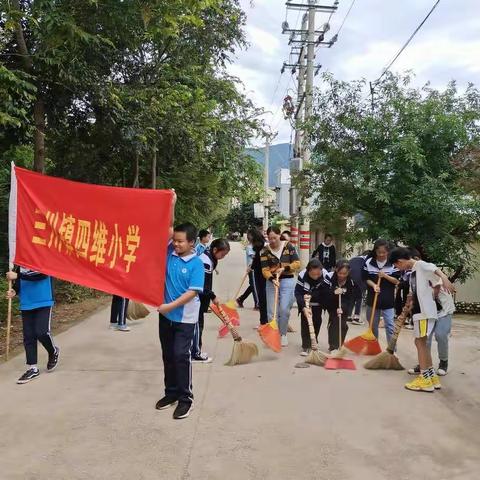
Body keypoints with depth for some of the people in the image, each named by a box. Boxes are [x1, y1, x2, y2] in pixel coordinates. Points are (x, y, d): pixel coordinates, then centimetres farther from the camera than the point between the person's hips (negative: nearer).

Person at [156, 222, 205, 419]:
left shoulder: (196, 264, -14)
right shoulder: (169, 253, 0)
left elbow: (193, 292, -18)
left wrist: (171, 306, -20)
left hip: (185, 318, -5)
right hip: (166, 315, 6)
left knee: (181, 356, -4)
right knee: (168, 355, 14)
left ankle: (186, 398, 9)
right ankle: (171, 392, 30)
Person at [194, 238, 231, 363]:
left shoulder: (206, 255, 7)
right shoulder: (206, 262, -24)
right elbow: (204, 285, -22)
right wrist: (213, 297, -9)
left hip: (198, 296, 10)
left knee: (198, 323, 15)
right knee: (197, 324, -1)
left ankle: (196, 351, 25)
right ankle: (195, 354, 8)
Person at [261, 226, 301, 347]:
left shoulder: (288, 246, -3)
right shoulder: (265, 251, -2)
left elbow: (297, 263, -3)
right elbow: (265, 270, -8)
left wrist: (284, 269, -16)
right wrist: (272, 279, -25)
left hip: (287, 281, -1)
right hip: (272, 281, 1)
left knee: (284, 309, -7)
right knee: (272, 311, 1)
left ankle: (283, 334, 11)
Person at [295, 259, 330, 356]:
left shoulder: (325, 275, -30)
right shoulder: (302, 275, -31)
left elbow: (326, 293, -24)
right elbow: (298, 293, -28)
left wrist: (311, 295, -31)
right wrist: (303, 307, -39)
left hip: (317, 304, 1)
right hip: (305, 303, -1)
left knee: (316, 321, 6)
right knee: (305, 321, -9)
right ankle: (306, 346, -5)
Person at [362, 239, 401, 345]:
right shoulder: (369, 262, -4)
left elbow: (397, 281, -6)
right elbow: (366, 278, 2)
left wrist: (385, 276, -20)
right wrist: (374, 285, -16)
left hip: (388, 300, -2)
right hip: (373, 298, 3)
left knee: (390, 326, -3)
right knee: (373, 325, 15)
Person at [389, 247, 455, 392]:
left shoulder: (420, 265, -8)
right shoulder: (413, 273, 19)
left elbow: (435, 269, -27)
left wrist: (444, 278, -47)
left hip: (426, 311, -10)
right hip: (419, 311, 10)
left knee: (420, 342, -7)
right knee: (421, 342, 13)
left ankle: (425, 379, -3)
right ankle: (432, 377, 19)